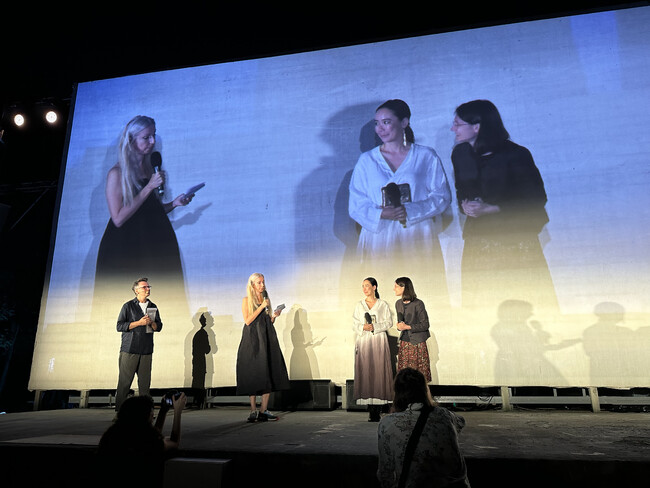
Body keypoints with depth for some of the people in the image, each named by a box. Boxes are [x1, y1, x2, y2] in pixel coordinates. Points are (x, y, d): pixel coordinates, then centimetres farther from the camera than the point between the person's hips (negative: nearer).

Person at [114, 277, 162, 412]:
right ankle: (119, 410, 10)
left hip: (146, 351, 4)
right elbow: (120, 326, -6)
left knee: (145, 382, 3)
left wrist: (151, 322, -7)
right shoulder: (128, 306, 1)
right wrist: (139, 323, -14)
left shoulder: (153, 307, 13)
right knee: (124, 382, -1)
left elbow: (159, 327, 14)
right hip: (129, 350, -3)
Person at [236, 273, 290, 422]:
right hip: (252, 340, -4)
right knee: (253, 374, -4)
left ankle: (263, 410, 1)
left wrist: (274, 316, -1)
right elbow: (248, 321, -9)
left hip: (267, 339, 5)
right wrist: (262, 307, -11)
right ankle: (253, 410, 3)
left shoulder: (266, 300, 17)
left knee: (270, 373, -3)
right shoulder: (246, 300, 3)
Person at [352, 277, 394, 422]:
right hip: (363, 342, 2)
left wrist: (375, 327, -11)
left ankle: (378, 410, -1)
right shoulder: (359, 305, 14)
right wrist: (363, 327, -10)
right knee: (365, 373, -4)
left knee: (379, 372, -6)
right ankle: (370, 410, 1)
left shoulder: (383, 305, 8)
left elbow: (389, 322, 2)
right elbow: (354, 324, 9)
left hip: (379, 342, -2)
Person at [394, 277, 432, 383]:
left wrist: (407, 327, -16)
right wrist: (399, 326, -1)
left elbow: (425, 325, -11)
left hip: (417, 343, -6)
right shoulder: (398, 303, 9)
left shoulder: (418, 304, -13)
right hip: (404, 343, 6)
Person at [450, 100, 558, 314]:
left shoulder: (515, 154, -8)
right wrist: (465, 205, -4)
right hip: (477, 243, 5)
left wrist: (491, 209, -15)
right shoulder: (460, 154, 9)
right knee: (481, 307, 5)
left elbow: (536, 198, -9)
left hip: (515, 242, -4)